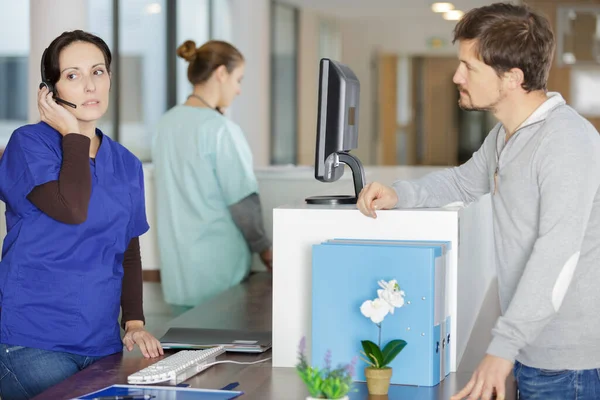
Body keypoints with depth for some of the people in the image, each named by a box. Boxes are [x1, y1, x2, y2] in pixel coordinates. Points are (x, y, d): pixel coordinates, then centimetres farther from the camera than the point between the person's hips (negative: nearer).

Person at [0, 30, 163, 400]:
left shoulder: (127, 165, 11)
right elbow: (72, 209, -23)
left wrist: (135, 323, 5)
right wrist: (73, 134, -11)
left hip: (102, 343, 6)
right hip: (31, 343, -5)